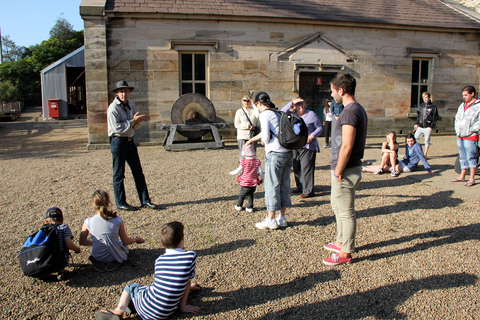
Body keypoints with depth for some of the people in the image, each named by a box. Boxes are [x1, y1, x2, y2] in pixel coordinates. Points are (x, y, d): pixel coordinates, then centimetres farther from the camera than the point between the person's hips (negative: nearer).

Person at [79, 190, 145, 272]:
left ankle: (98, 262, 5)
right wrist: (136, 239, 18)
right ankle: (116, 261, 1)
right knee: (124, 245, 33)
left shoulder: (88, 222, -14)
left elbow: (82, 242, 2)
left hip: (98, 257, 2)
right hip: (116, 256, -2)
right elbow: (126, 241, -4)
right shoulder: (117, 220, -16)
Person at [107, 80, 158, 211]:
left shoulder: (130, 105, 10)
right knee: (119, 174, 2)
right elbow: (117, 128, -20)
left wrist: (137, 121, -8)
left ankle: (145, 200, 13)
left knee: (138, 171, 7)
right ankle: (120, 203, 13)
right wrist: (133, 121, -18)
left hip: (130, 141, 7)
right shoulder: (113, 108, -13)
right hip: (118, 142, -7)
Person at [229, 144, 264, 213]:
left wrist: (231, 173, 12)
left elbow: (237, 171, -7)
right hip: (253, 184, 2)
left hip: (245, 183, -2)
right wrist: (261, 178, 14)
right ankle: (250, 207, 13)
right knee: (250, 194, 17)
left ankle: (239, 206, 27)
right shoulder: (257, 162, -4)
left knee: (242, 195, 15)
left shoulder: (243, 162, -13)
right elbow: (260, 171, -2)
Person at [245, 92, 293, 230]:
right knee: (284, 185, 12)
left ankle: (271, 220, 7)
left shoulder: (265, 114, -6)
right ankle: (282, 218, 21)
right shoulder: (278, 113, 19)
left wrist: (264, 141, 9)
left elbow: (266, 136, -15)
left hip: (275, 153, -8)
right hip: (288, 152, 8)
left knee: (271, 186, 0)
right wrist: (252, 139, 42)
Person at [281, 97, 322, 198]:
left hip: (308, 146, -5)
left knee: (306, 168, -8)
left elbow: (319, 128, 1)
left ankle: (308, 191, -3)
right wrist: (291, 103, -5)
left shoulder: (311, 114, 1)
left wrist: (312, 136, -15)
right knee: (297, 168, 9)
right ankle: (300, 188, 21)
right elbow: (282, 112, -1)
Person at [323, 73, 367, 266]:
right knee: (337, 205, 23)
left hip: (346, 171, -10)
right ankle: (341, 242, 36)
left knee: (346, 212, 1)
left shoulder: (350, 112, -20)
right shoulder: (358, 109, 12)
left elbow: (346, 147, -26)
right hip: (349, 168, 10)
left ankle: (345, 253, 13)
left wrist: (338, 171, -18)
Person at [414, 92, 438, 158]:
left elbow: (435, 118, -2)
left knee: (427, 141, 3)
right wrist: (416, 123, 9)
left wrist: (431, 127, -10)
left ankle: (425, 154, 12)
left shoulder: (433, 107, -1)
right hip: (420, 127, 4)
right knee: (414, 139, -1)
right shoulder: (421, 105, 11)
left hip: (428, 127, -4)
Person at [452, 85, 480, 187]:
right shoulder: (462, 105, 14)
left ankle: (472, 179, 3)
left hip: (470, 137, -7)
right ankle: (462, 176, 24)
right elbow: (457, 118, 21)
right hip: (460, 136, 7)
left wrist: (471, 130, -14)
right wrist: (457, 130, 9)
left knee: (471, 158, -3)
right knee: (463, 157, 15)